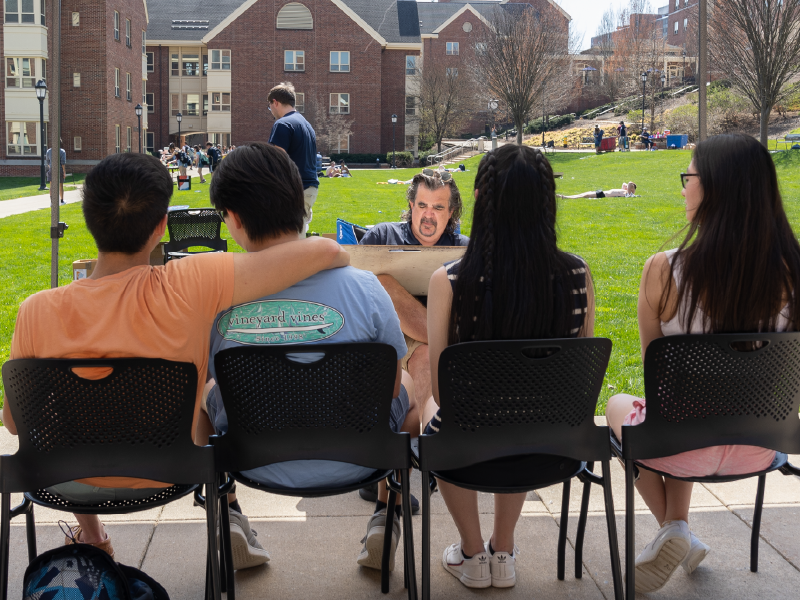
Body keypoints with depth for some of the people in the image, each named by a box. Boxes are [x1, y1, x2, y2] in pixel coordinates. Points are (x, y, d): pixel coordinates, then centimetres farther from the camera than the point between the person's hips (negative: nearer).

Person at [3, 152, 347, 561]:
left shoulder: (38, 312, -27)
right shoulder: (186, 289, -33)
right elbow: (322, 252, -32)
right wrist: (342, 260, -8)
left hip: (74, 483, 1)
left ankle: (91, 536, 47)